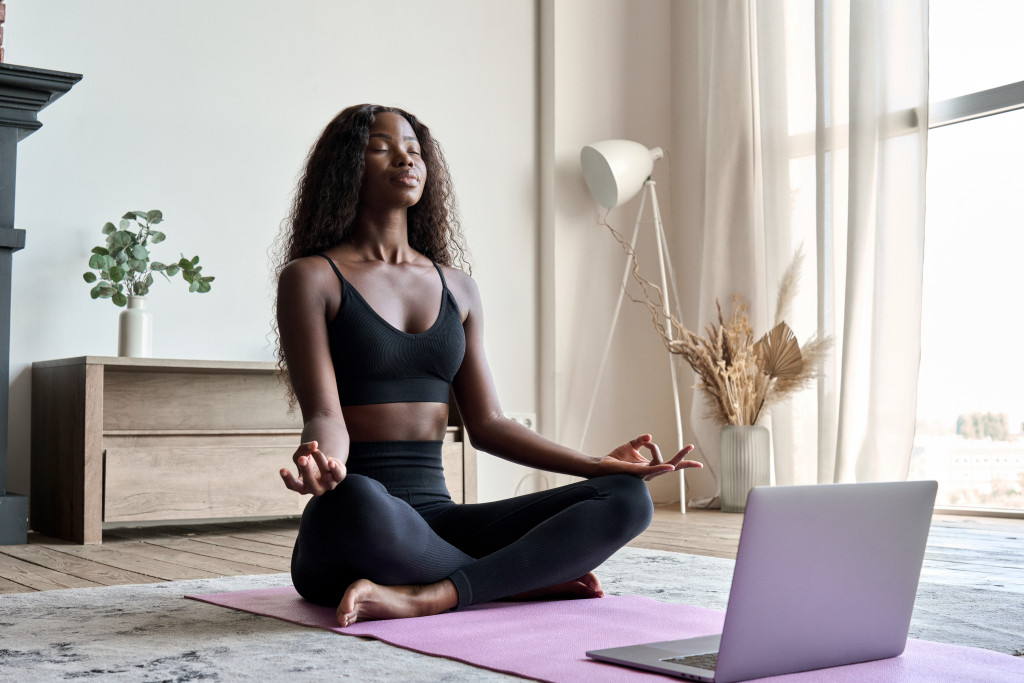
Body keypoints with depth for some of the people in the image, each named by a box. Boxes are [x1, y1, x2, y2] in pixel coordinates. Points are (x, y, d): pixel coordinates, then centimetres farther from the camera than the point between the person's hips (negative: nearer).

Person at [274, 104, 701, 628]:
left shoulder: (456, 288, 17)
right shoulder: (310, 278, 2)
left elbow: (486, 425, 14)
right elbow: (325, 415, -9)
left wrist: (600, 464, 5)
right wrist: (323, 461, -34)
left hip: (437, 520, 5)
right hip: (354, 527, -5)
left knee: (626, 498, -13)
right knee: (355, 501, -43)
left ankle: (424, 597, -27)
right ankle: (524, 578, -17)